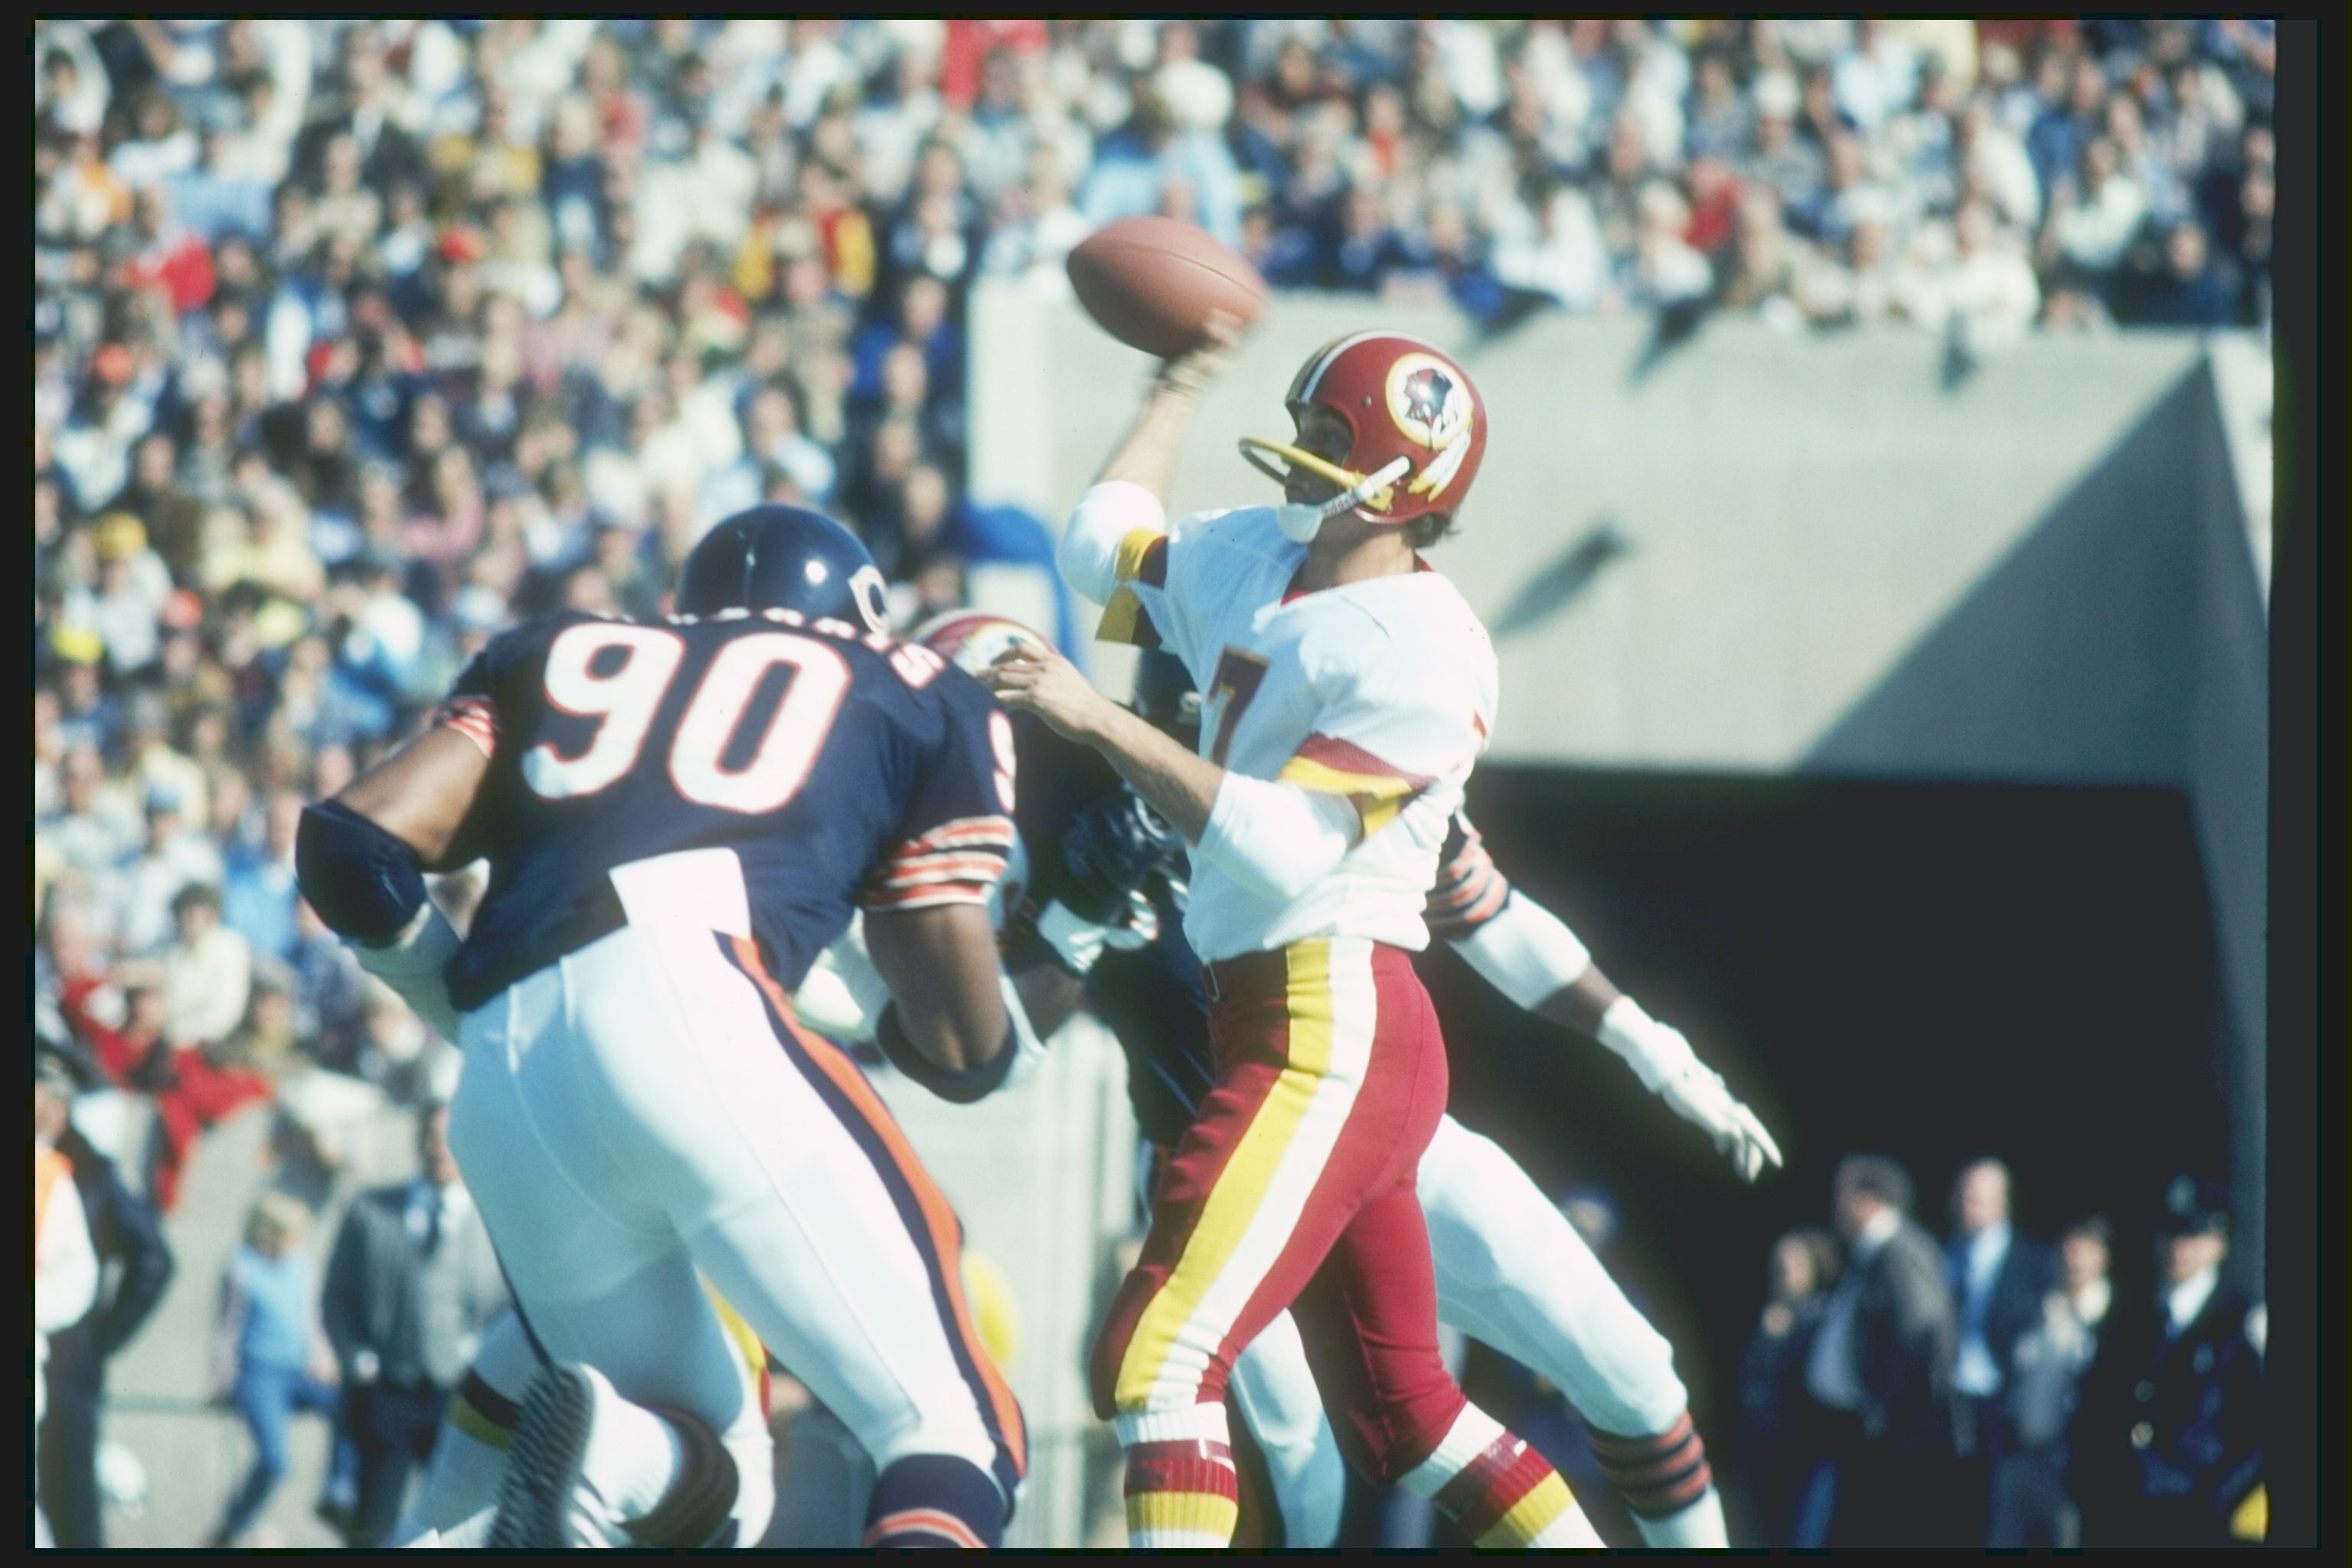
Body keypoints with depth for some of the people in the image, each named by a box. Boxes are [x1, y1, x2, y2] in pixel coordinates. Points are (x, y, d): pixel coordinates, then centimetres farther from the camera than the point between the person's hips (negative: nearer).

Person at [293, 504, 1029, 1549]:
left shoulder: (567, 655, 33)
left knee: (702, 1485, 18)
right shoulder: (912, 702, 26)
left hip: (503, 1090, 4)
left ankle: (603, 1444, -17)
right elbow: (960, 1048, 23)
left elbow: (351, 847, 19)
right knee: (956, 1441, 0)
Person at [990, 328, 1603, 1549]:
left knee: (1159, 1356, -19)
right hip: (1268, 1021, 10)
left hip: (1337, 1028, -10)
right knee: (1397, 1407, 15)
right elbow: (1105, 547, 29)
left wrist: (1102, 721, -24)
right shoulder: (1257, 564, 11)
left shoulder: (1424, 654, -14)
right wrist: (1182, 385, 31)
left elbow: (1283, 845, -22)